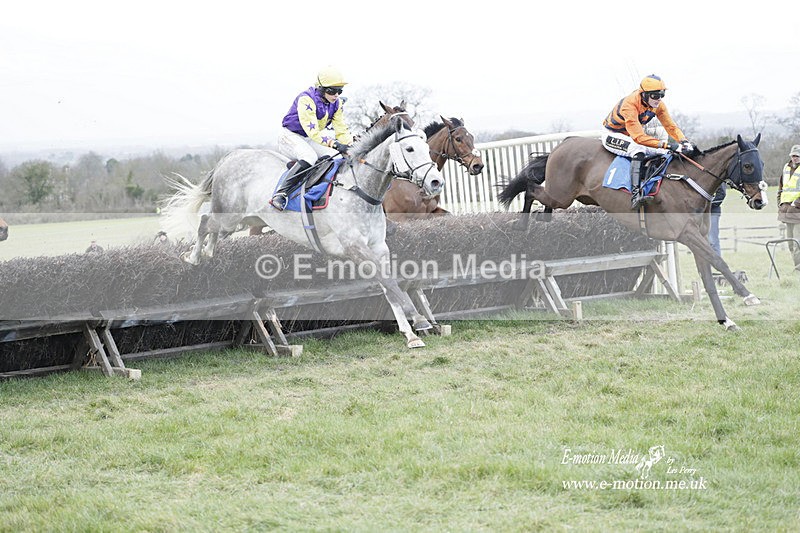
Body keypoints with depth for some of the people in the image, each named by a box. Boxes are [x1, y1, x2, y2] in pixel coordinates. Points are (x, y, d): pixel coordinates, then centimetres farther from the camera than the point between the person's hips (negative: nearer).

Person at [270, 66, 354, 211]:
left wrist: (351, 147, -21)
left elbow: (342, 130, -2)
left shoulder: (336, 103, -2)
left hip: (309, 140, 8)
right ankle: (281, 193, -39)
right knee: (309, 157, -35)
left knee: (336, 156, -10)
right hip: (291, 136, -8)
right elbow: (312, 131, -34)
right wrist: (335, 144, -44)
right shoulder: (306, 100, -26)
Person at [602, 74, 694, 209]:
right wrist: (665, 144, -47)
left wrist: (684, 141, -27)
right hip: (614, 135, -8)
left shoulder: (658, 105, -10)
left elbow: (671, 126, -7)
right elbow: (639, 137, -40)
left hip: (631, 137, 8)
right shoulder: (629, 105, -34)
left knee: (666, 153, -3)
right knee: (639, 150, -36)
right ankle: (635, 196, -47)